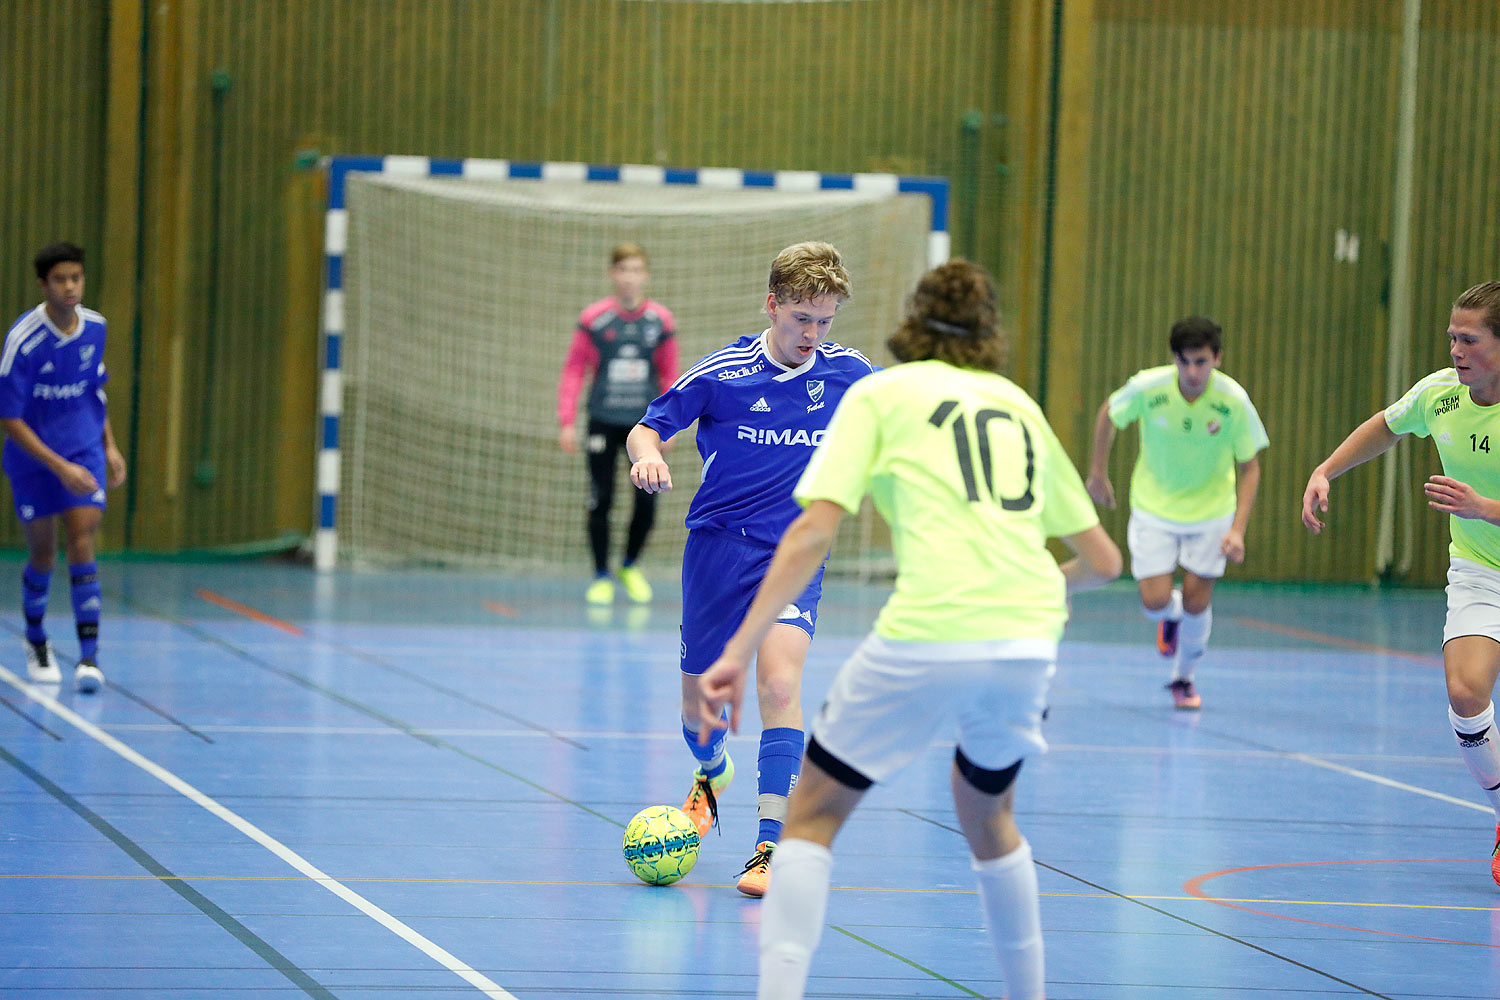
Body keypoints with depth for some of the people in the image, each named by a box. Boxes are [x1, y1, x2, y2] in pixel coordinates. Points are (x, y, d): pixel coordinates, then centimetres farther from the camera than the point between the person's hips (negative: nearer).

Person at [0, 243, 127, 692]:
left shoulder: (94, 327, -4)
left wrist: (110, 446, 10)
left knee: (82, 542, -12)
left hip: (85, 450, 2)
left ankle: (89, 656, -14)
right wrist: (60, 468, -24)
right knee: (42, 557, 7)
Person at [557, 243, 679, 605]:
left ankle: (630, 566, 21)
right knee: (601, 501, -2)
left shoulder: (661, 321, 3)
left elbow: (670, 377, 11)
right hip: (604, 422, -1)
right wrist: (566, 422, -3)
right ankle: (601, 577, 12)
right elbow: (573, 371, 3)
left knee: (647, 501, -3)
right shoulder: (593, 319, -2)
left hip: (645, 423, 1)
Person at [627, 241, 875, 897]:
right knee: (699, 700, 11)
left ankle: (772, 847, -24)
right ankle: (712, 774, 49)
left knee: (779, 682, -24)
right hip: (718, 544, 0)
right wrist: (646, 454, -24)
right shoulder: (721, 374, -10)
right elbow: (647, 428, -2)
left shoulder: (848, 373, -3)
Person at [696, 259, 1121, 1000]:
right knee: (986, 812, 30)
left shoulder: (883, 393, 11)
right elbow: (1102, 560, 25)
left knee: (814, 813, 10)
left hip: (927, 636, -4)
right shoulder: (1021, 407, 23)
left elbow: (813, 531, -1)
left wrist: (738, 651, -4)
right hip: (1030, 645, 4)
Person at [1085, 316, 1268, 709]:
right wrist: (1098, 473, 5)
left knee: (1196, 603, -1)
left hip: (1211, 511, 0)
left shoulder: (1233, 401, -22)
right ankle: (1172, 614, 31)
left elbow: (1249, 467, -11)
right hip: (1154, 510, 0)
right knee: (1155, 602, -8)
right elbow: (1108, 414, 0)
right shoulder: (1148, 388, -22)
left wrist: (1238, 529, -19)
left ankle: (1183, 678, 27)